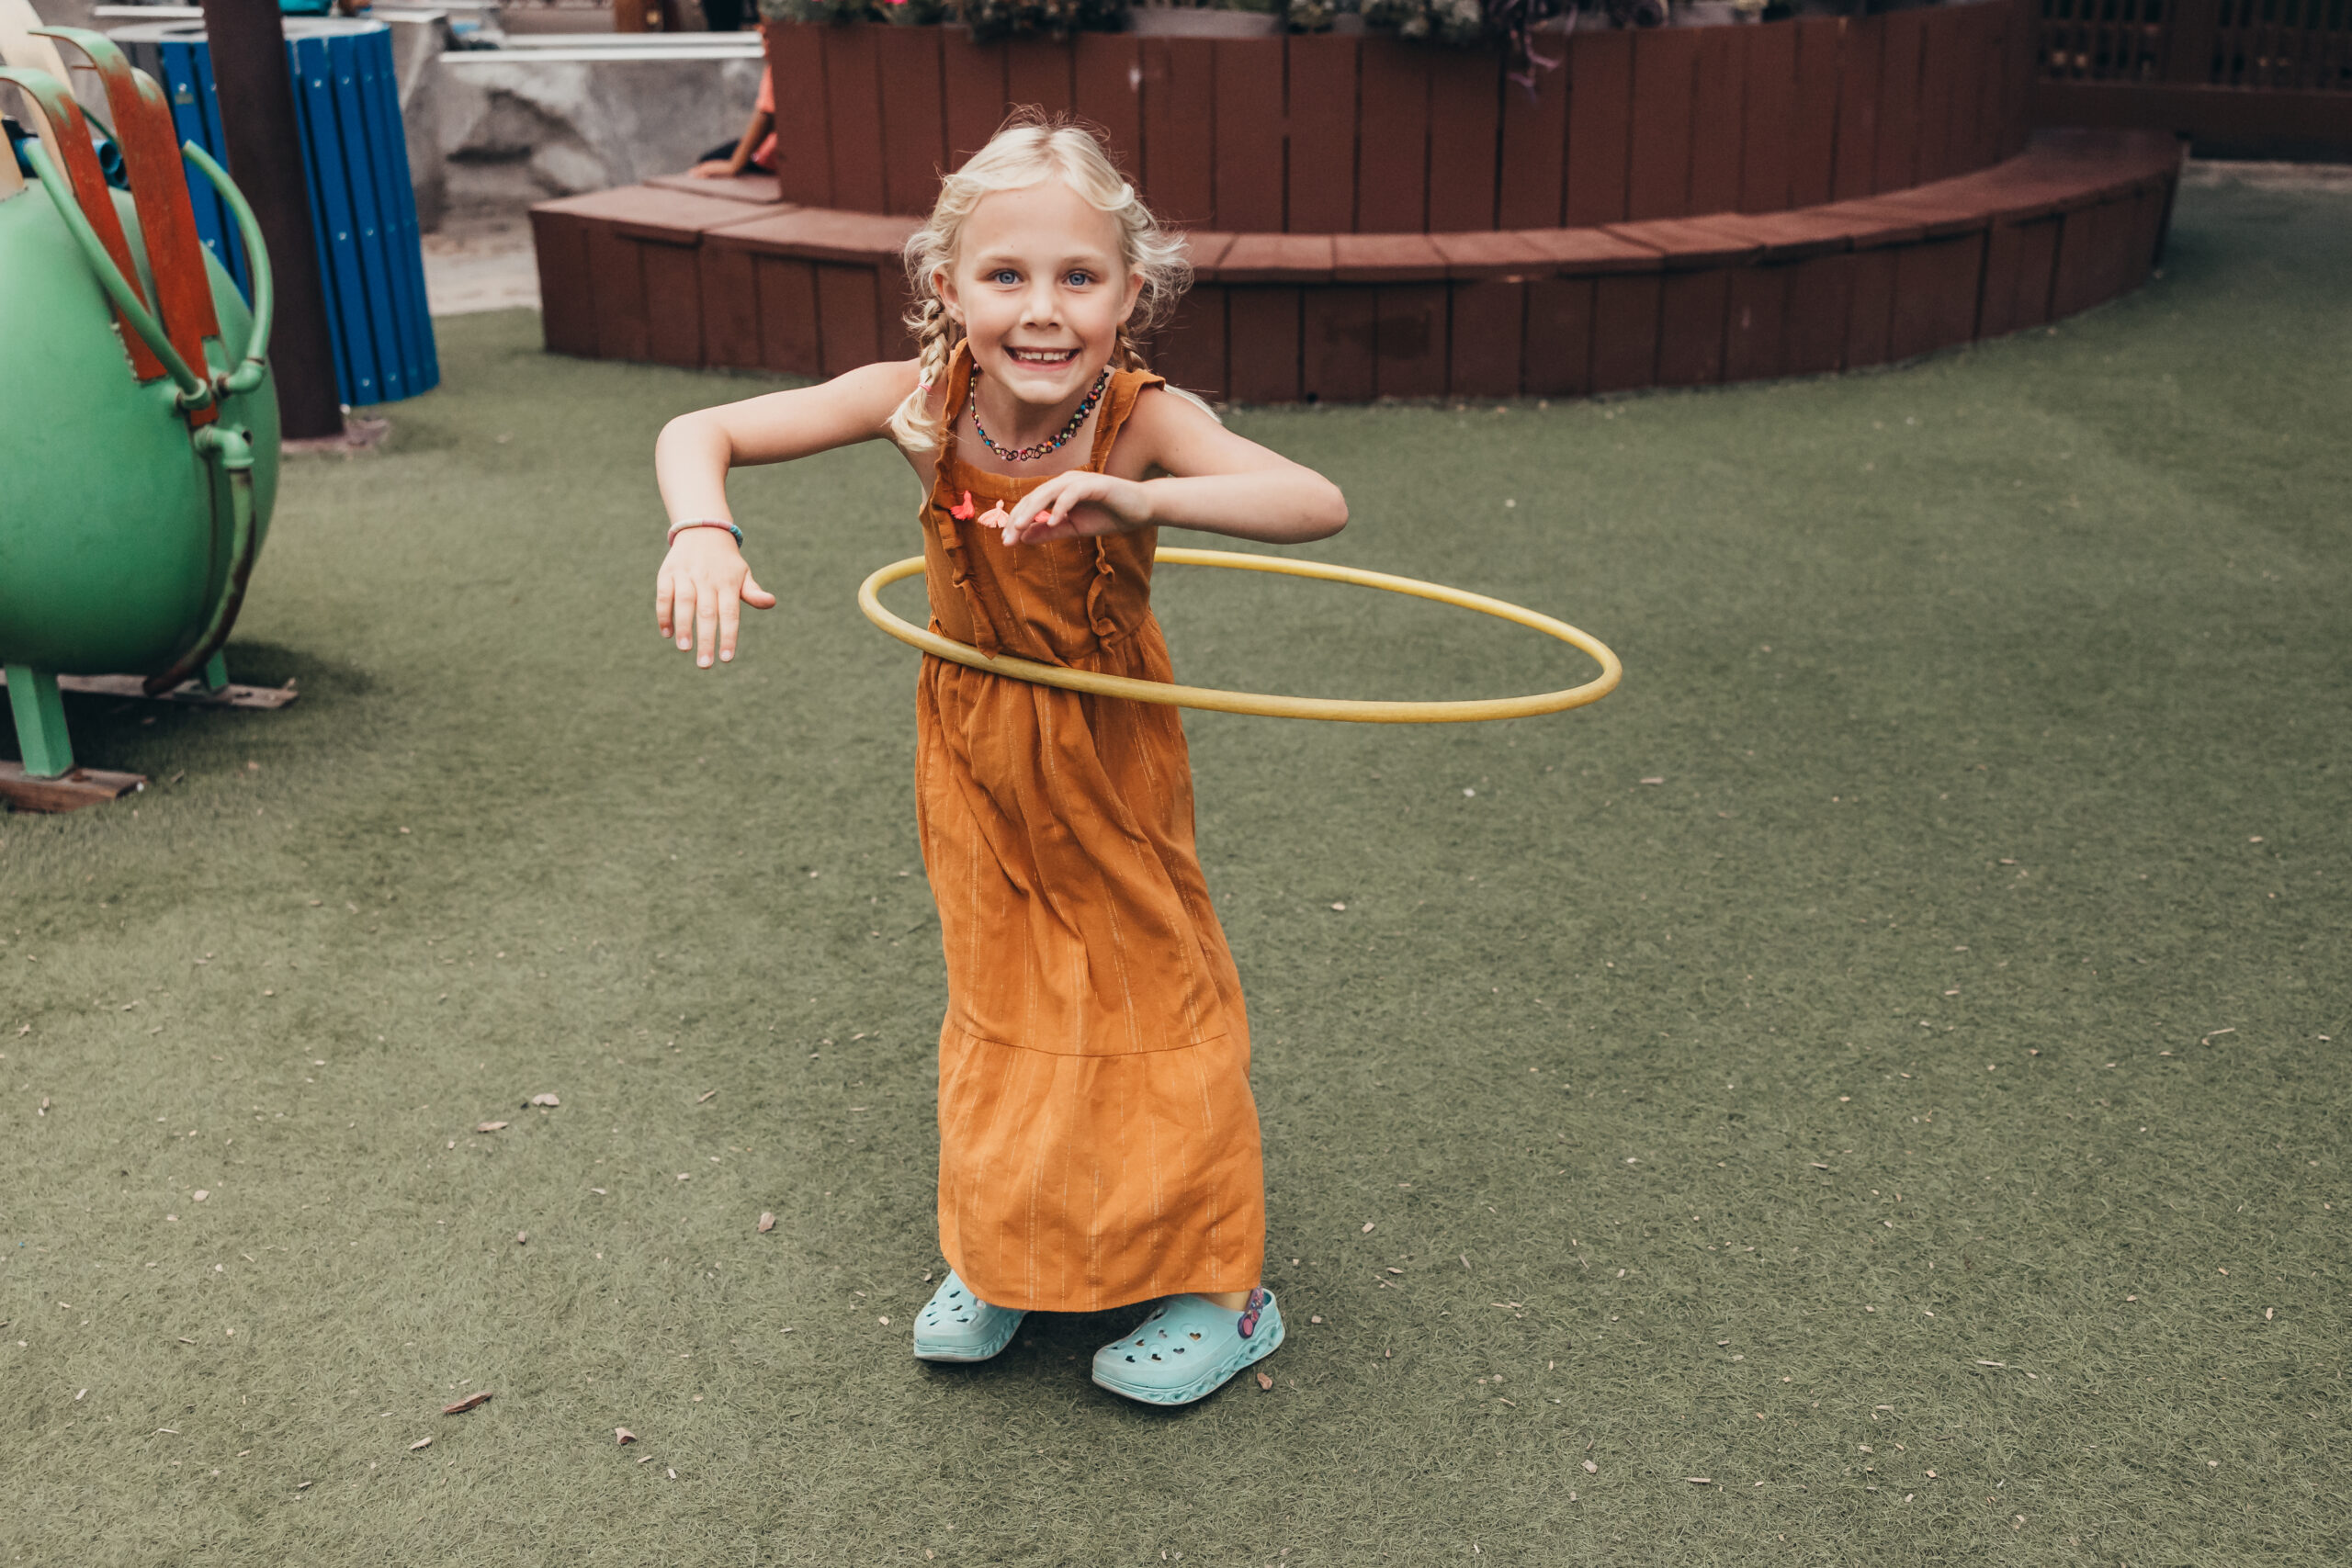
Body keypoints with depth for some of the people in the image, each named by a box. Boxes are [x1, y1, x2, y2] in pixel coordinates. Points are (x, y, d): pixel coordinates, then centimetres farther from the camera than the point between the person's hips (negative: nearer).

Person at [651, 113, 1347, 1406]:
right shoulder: (921, 400, -20)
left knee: (1151, 990, 8)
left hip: (1108, 750, -3)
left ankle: (1218, 1290, 25)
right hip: (973, 745, 3)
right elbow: (697, 434, -15)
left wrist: (1133, 498, -58)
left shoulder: (1147, 421, -27)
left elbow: (1318, 502, -43)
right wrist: (702, 534, -37)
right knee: (998, 998, 17)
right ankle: (1001, 1259, 37)